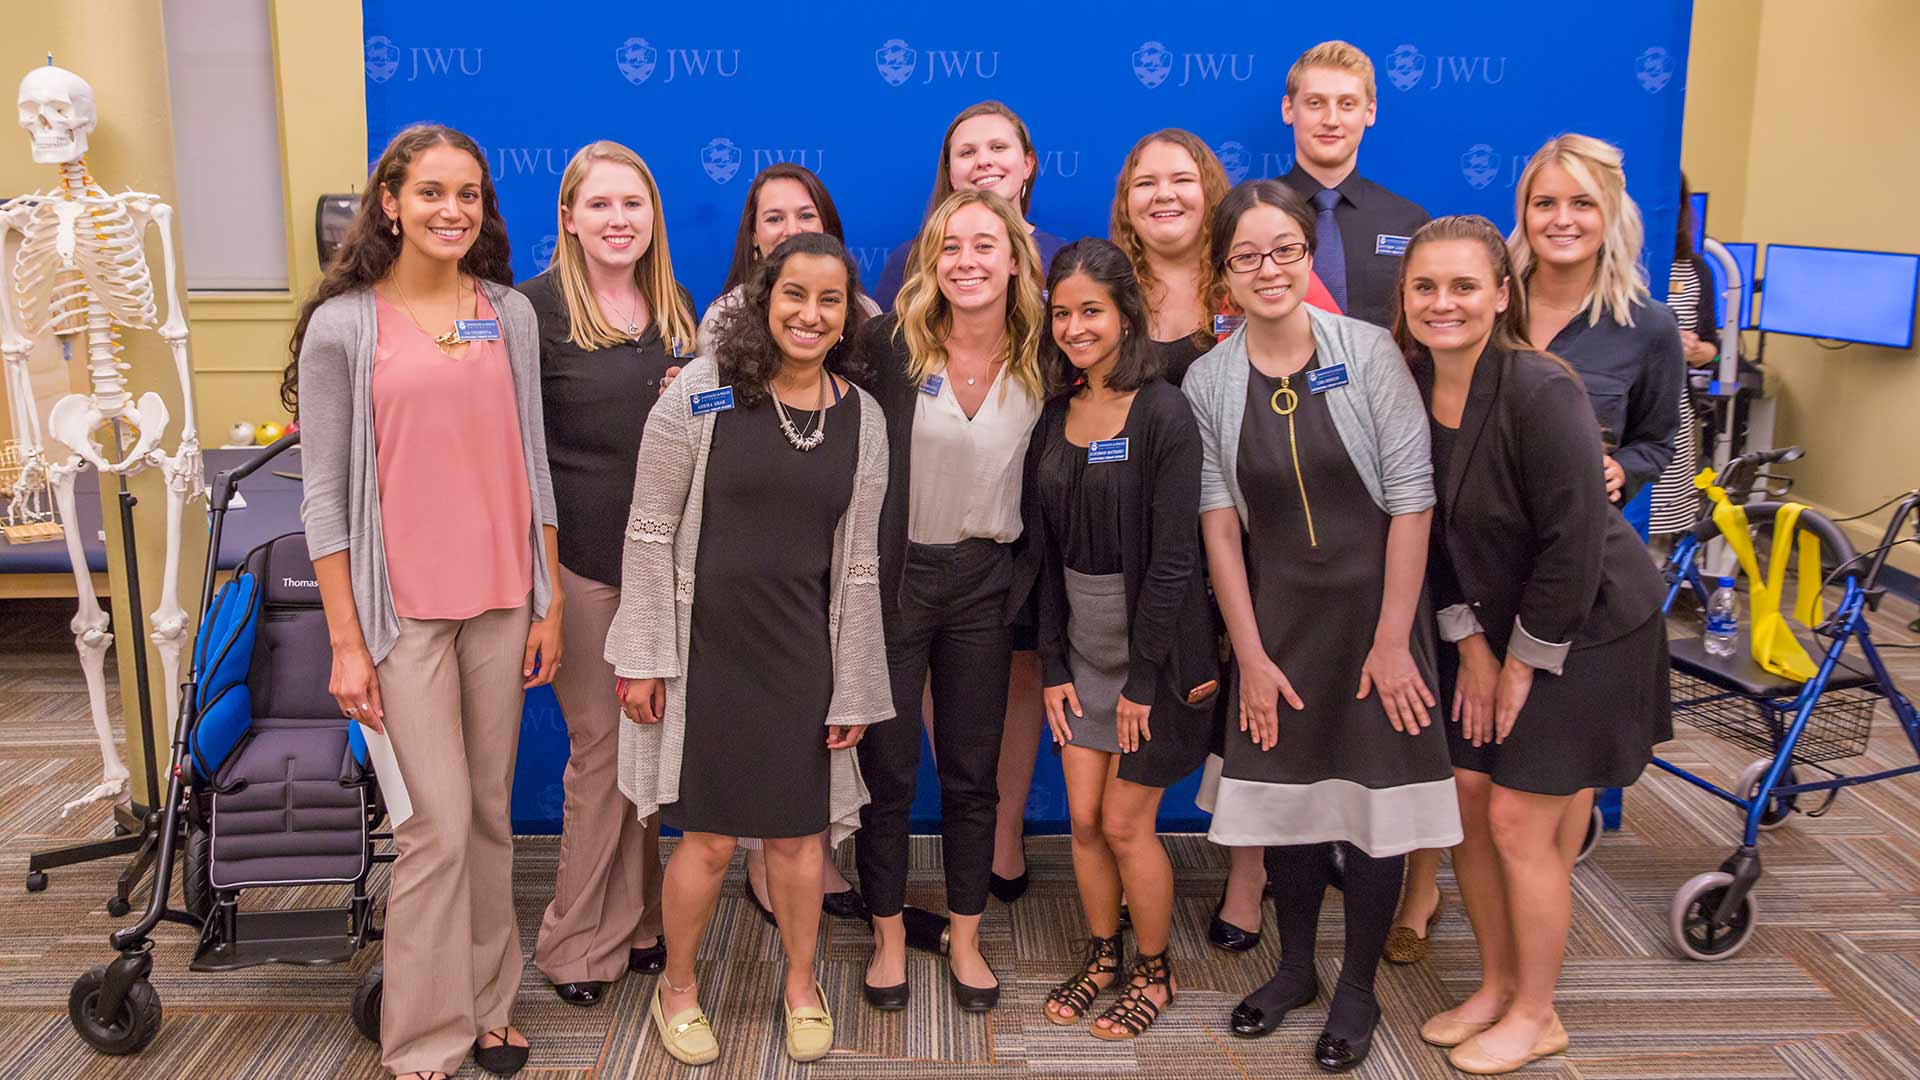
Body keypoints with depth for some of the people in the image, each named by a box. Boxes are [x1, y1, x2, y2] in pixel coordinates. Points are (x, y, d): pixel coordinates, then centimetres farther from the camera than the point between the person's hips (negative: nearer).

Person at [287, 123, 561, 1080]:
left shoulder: (510, 315, 5)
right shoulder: (343, 326, -5)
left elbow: (531, 463, 9)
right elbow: (323, 494, -4)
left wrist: (547, 602, 6)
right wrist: (346, 641, -7)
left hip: (501, 601, 4)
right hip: (403, 606, -3)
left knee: (491, 813, 12)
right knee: (439, 823, -2)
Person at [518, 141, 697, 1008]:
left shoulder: (677, 309, 11)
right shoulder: (538, 309, -5)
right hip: (585, 557, -5)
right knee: (600, 744, 2)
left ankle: (637, 921, 25)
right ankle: (579, 942, 17)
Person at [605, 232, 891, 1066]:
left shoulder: (861, 417, 2)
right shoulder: (701, 392, -7)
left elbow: (857, 561, 5)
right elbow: (650, 531, -5)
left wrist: (852, 689, 6)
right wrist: (645, 658, -8)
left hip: (801, 653, 3)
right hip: (705, 644, -2)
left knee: (797, 834, 11)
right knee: (709, 838, 5)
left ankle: (801, 985, 35)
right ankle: (677, 986, 31)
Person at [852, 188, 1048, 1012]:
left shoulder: (1041, 361, -1)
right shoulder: (890, 344, -9)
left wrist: (1028, 572, 3)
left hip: (984, 583, 2)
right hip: (892, 576, -2)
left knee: (972, 770, 12)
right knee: (886, 768, 9)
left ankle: (965, 938, 29)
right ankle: (889, 938, 28)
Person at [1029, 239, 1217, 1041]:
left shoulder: (1163, 415, -14)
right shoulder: (1054, 417, 5)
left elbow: (1172, 558, -16)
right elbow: (1047, 549, 5)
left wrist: (1143, 679, -16)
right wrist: (1053, 665, 1)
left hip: (1152, 644, -5)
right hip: (1080, 642, 5)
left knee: (1125, 822, 3)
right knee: (1084, 819, 10)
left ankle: (1154, 973, 25)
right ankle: (1103, 957, 32)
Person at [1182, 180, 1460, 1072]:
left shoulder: (1369, 353, -9)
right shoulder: (1208, 382, -2)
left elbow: (1412, 498, -10)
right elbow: (1219, 522, -2)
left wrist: (1392, 639, -12)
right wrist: (1250, 653, -5)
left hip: (1372, 606, -2)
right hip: (1277, 615, 2)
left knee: (1374, 798, 4)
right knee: (1284, 791, 10)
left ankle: (1357, 990, 24)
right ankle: (1294, 966, 33)